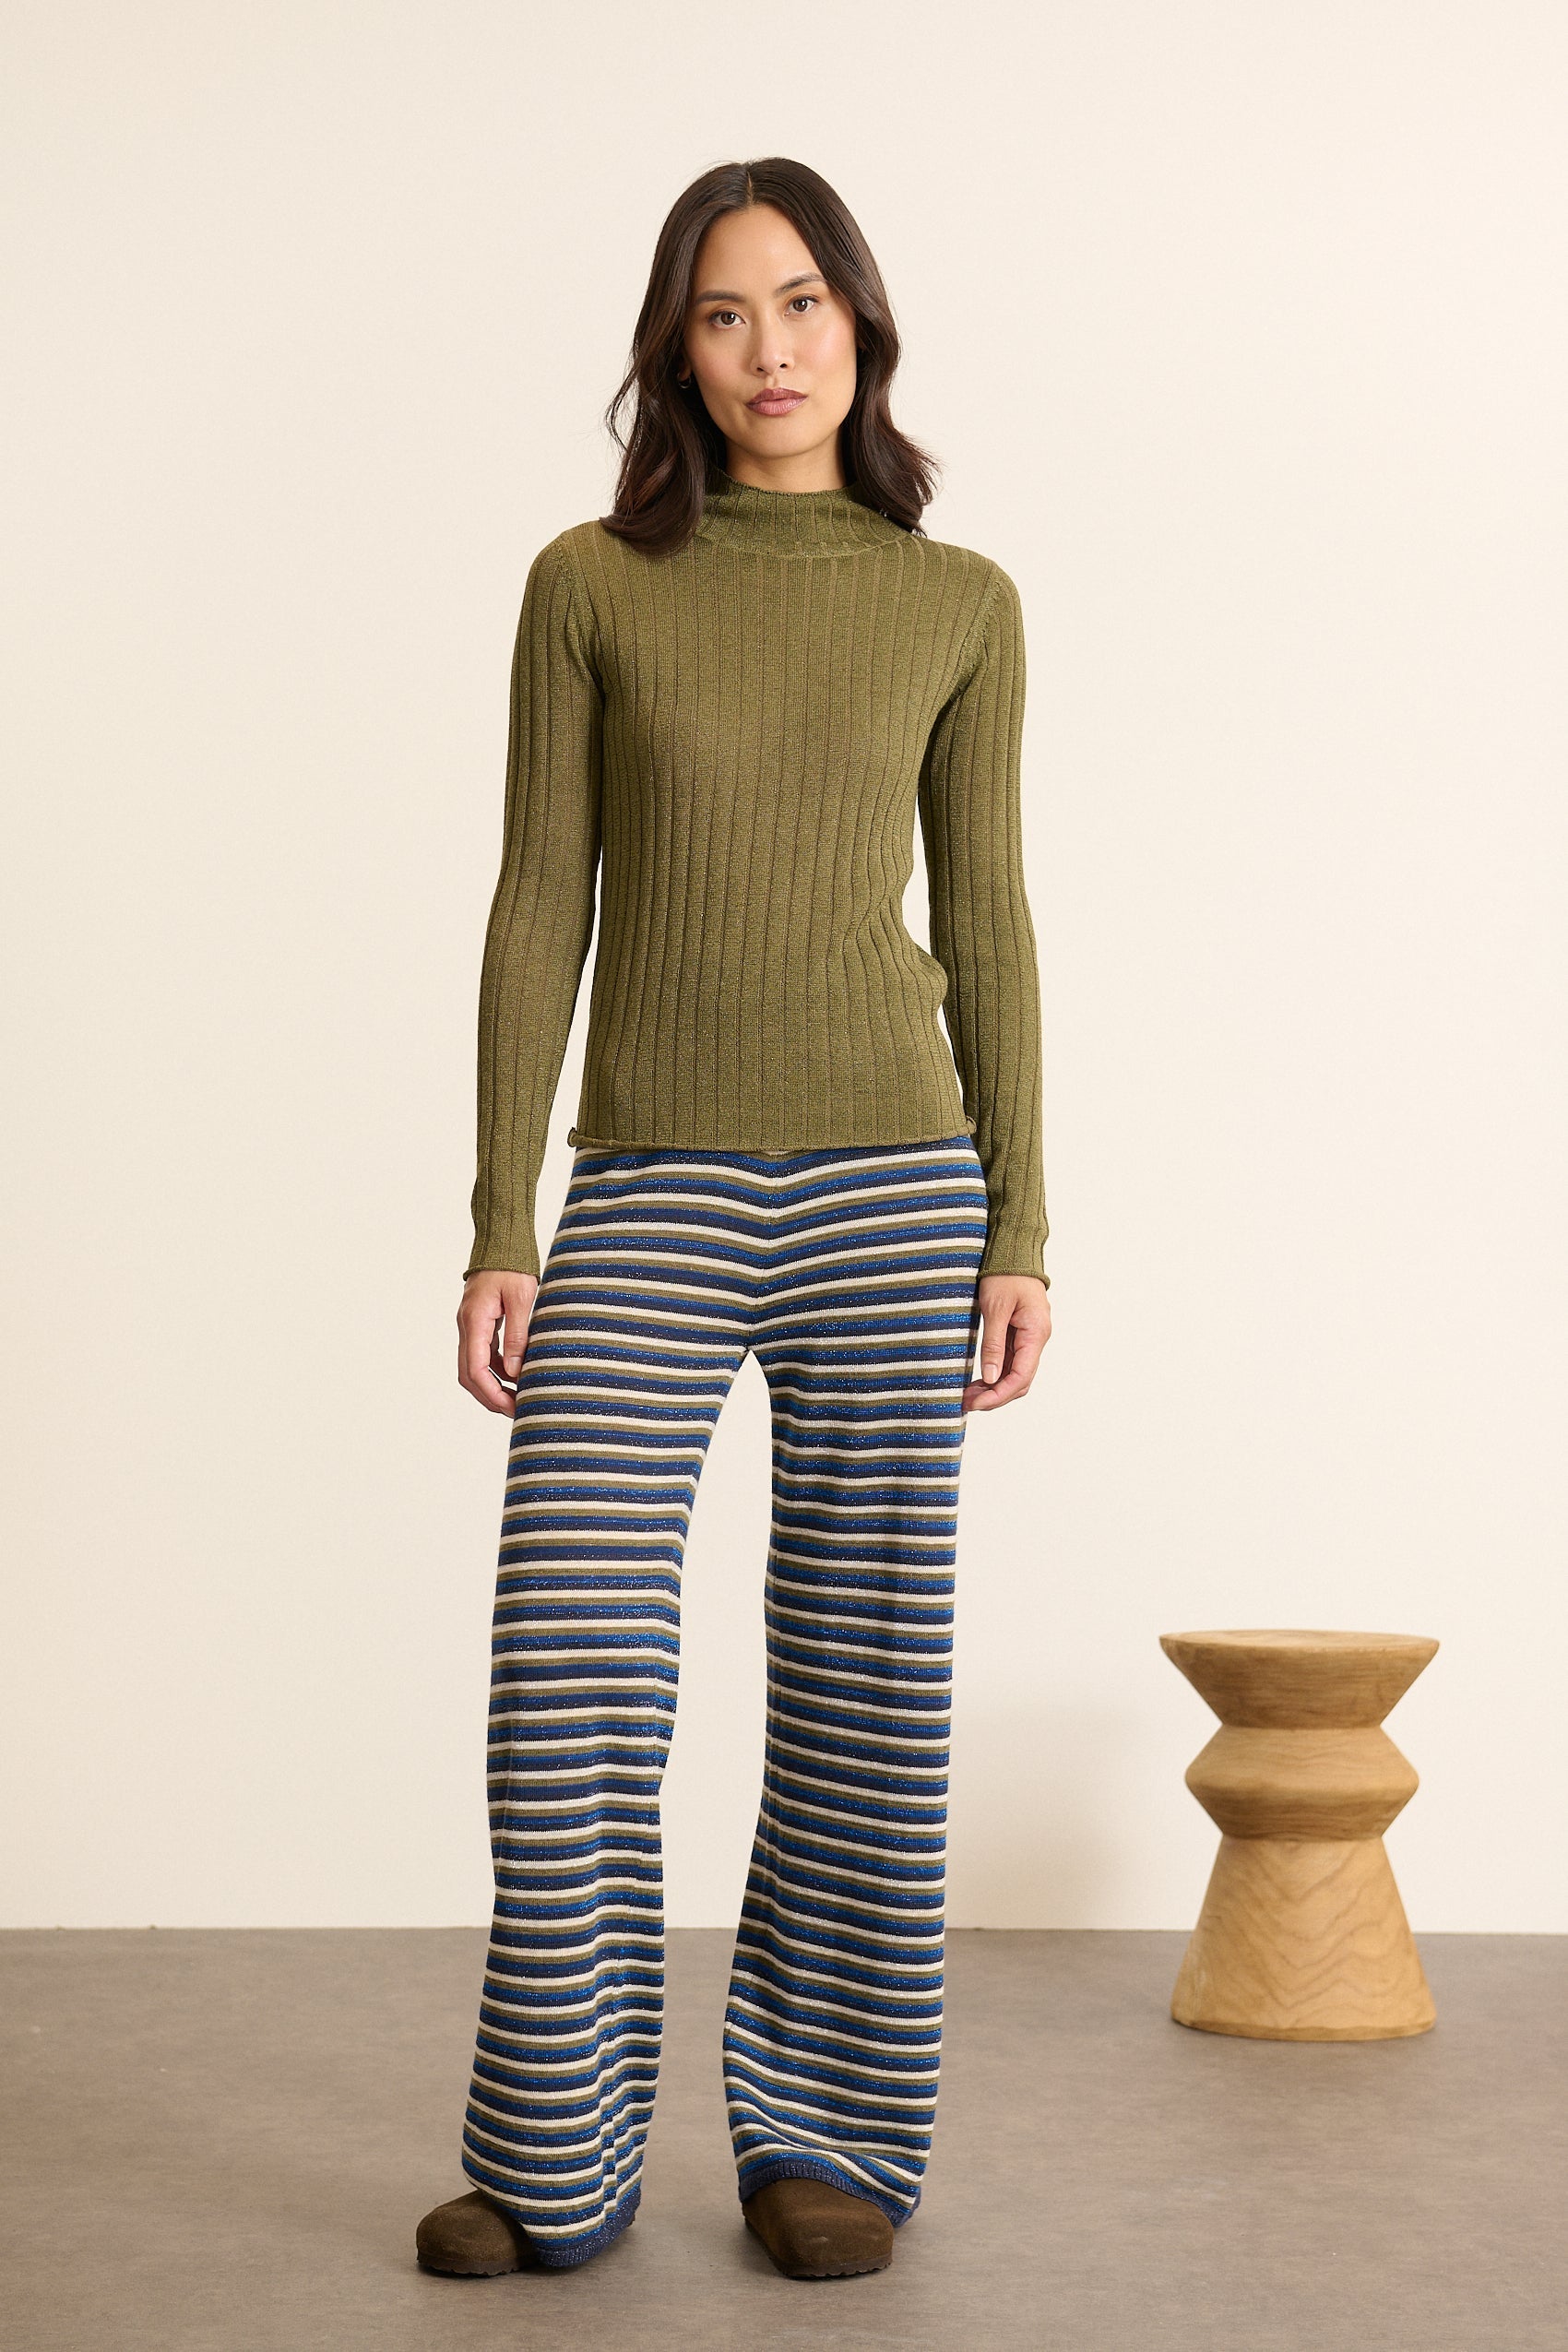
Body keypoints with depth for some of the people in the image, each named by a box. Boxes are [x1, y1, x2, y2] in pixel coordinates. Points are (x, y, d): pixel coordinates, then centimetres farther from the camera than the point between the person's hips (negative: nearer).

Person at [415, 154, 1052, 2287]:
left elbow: (985, 927, 7)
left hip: (887, 1181, 1)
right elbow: (539, 916, 2)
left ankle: (816, 2138, 15)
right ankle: (555, 2166, 7)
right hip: (651, 1200, 0)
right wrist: (499, 1234, -5)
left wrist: (1019, 1235, 0)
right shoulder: (590, 584, 4)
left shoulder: (958, 606, 7)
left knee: (864, 1673, 1)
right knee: (571, 1681, -8)